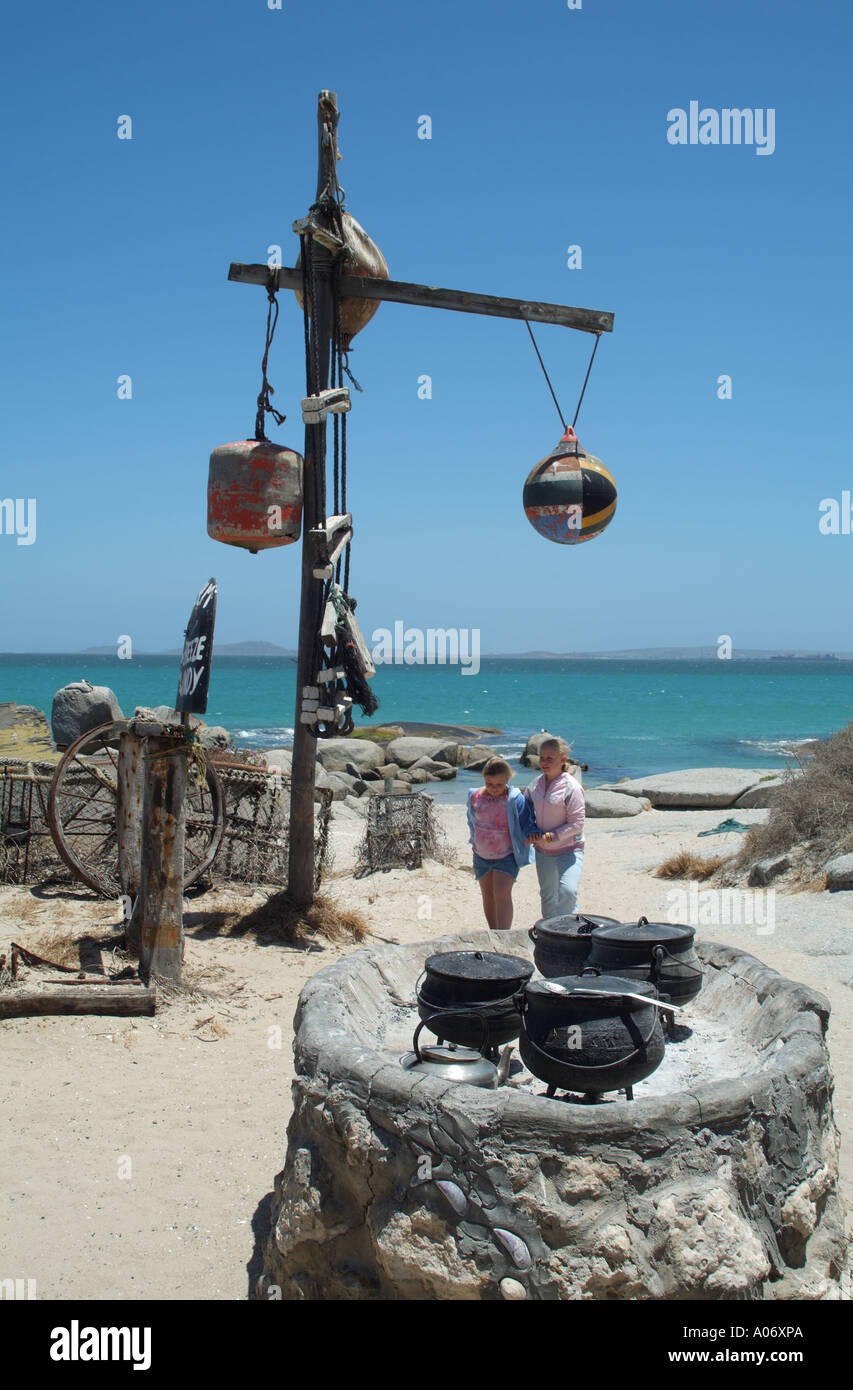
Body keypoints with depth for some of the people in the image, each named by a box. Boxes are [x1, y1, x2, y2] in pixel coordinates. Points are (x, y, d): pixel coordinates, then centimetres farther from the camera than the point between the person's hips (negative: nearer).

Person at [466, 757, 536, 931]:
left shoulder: (515, 799, -14)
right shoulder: (475, 796, -2)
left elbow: (527, 822, -9)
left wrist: (531, 835, -27)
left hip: (507, 856, -5)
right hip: (482, 856, 5)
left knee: (502, 894, -18)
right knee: (488, 896, 14)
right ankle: (494, 934, 30)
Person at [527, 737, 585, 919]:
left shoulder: (571, 787, -17)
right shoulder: (537, 784, 2)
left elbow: (576, 824, -17)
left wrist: (549, 837, -21)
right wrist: (532, 833, -4)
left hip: (569, 850, -6)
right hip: (543, 851, 6)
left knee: (567, 892, -24)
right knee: (548, 898, 16)